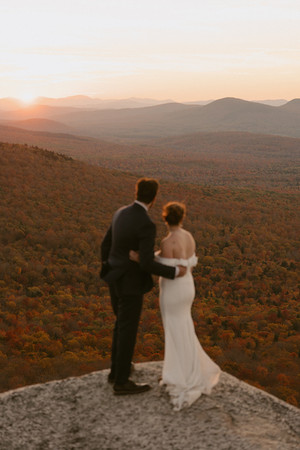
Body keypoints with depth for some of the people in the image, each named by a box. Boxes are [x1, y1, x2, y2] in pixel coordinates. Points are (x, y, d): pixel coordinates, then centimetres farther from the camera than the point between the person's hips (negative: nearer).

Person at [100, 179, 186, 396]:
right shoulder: (147, 225, -25)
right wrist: (175, 272, -12)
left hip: (116, 278, 8)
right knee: (128, 331, 4)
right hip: (131, 283, -8)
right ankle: (122, 382, 15)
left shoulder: (121, 213, 1)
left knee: (122, 325, 23)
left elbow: (106, 245, 11)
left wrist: (108, 270, 26)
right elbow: (147, 264, -26)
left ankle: (117, 369, 35)